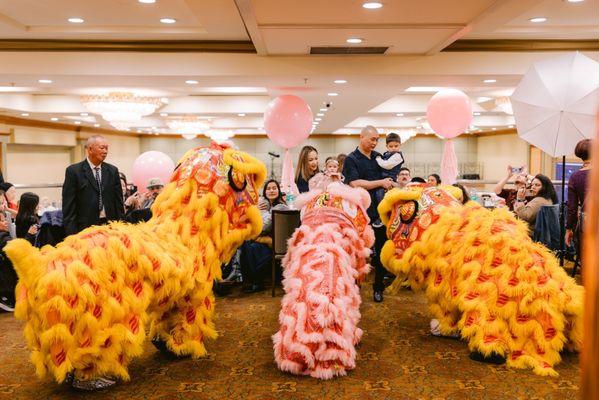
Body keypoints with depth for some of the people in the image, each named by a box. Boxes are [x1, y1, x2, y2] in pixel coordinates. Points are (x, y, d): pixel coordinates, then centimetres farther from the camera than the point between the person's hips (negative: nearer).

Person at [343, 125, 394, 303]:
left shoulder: (378, 157, 12)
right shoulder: (351, 159, -5)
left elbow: (389, 178, 26)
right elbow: (355, 184, -17)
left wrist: (391, 184, 4)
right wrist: (381, 183, -14)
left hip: (379, 211, 5)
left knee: (381, 251, 9)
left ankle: (378, 287, 21)